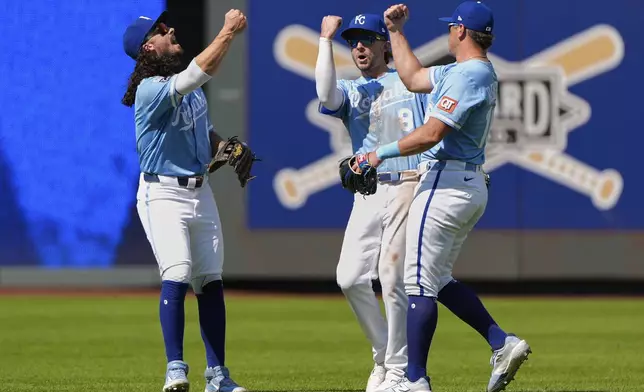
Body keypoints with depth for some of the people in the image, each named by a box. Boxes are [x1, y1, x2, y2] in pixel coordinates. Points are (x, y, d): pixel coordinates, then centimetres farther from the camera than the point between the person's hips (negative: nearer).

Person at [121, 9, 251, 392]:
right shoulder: (151, 89, -17)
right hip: (163, 193, -8)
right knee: (177, 277, -20)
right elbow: (200, 72, -31)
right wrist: (229, 32, -26)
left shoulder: (188, 85, 11)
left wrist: (223, 147, 1)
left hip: (200, 191, 8)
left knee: (211, 281, 5)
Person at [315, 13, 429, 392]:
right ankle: (384, 354, 13)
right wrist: (326, 40, -5)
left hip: (409, 186, -4)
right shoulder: (349, 90, 16)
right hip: (367, 192, 4)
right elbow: (326, 95, -8)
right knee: (350, 278, -7)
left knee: (392, 277, -12)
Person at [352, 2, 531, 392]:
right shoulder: (478, 72, 16)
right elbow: (413, 77, 29)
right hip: (471, 185, 11)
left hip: (446, 183, -11)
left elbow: (432, 133, -22)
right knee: (438, 280, 18)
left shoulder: (469, 75, -16)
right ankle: (502, 342, 9)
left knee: (420, 282, -7)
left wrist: (381, 153, -13)